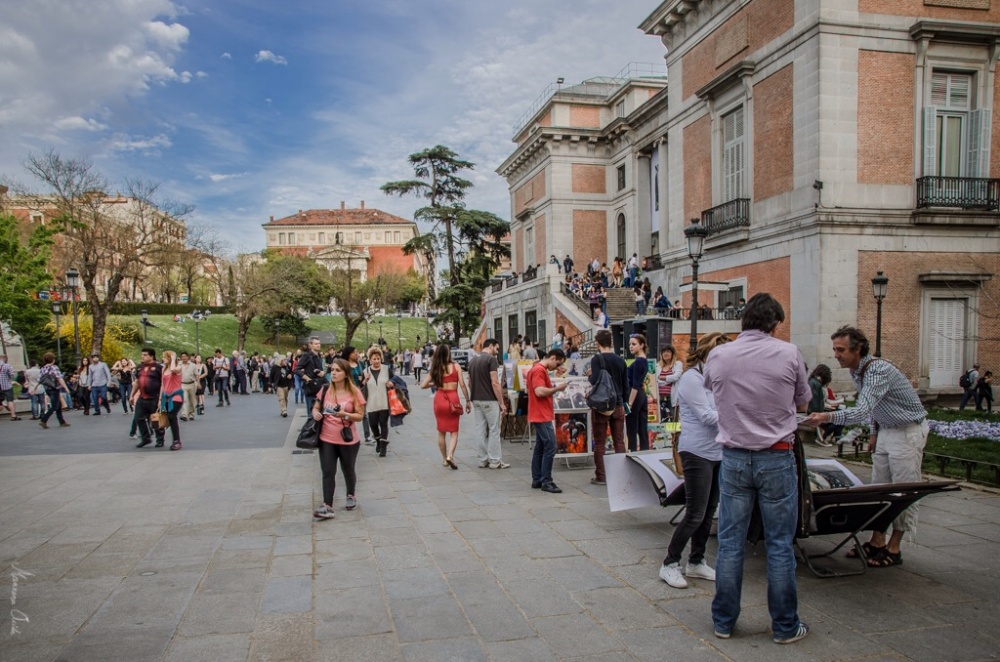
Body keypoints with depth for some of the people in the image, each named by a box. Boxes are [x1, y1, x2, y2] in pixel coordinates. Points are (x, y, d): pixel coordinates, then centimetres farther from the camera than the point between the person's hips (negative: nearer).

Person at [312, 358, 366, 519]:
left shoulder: (354, 392, -10)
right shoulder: (325, 390, -1)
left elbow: (360, 415, -9)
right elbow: (316, 407, 11)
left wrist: (345, 415, -27)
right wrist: (315, 414, -12)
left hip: (348, 440, -2)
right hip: (326, 439, 2)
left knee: (348, 470, 16)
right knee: (328, 472, -2)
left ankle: (351, 496, 40)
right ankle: (327, 507, -2)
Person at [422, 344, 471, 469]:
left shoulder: (435, 369, 5)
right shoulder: (456, 366, -2)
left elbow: (423, 385, 5)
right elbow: (462, 384, -6)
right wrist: (468, 400, 1)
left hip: (439, 399, 3)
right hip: (453, 400, -2)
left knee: (441, 432, 15)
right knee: (454, 432, 5)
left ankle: (444, 459, 21)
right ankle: (450, 455, -15)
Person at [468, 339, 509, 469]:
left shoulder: (473, 360, 12)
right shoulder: (491, 360, -12)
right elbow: (495, 383, -17)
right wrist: (502, 403, -14)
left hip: (476, 400, 7)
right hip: (489, 400, -7)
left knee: (480, 431, 9)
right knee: (494, 430, 0)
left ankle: (483, 460, 13)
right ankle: (495, 461, 3)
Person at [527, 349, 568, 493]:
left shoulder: (540, 370, 18)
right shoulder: (539, 370, -15)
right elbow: (539, 391, -24)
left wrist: (554, 389, 12)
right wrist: (557, 388, -15)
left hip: (541, 416, 11)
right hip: (542, 416, -11)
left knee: (540, 447, 12)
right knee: (550, 447, -9)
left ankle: (537, 480, 16)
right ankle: (546, 481, -6)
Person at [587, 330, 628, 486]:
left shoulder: (597, 359, -9)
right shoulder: (620, 360, 5)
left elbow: (595, 381, -20)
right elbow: (626, 386, 8)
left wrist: (589, 375, 0)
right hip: (618, 405, 4)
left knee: (599, 443, 3)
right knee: (619, 442, 8)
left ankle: (601, 476, 7)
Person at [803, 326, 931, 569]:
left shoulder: (878, 370, -28)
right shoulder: (855, 371, 2)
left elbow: (862, 411, -39)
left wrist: (827, 417, -51)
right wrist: (874, 432, 12)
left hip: (908, 431, -9)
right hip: (886, 430, 9)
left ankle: (894, 549, 4)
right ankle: (877, 542, 16)